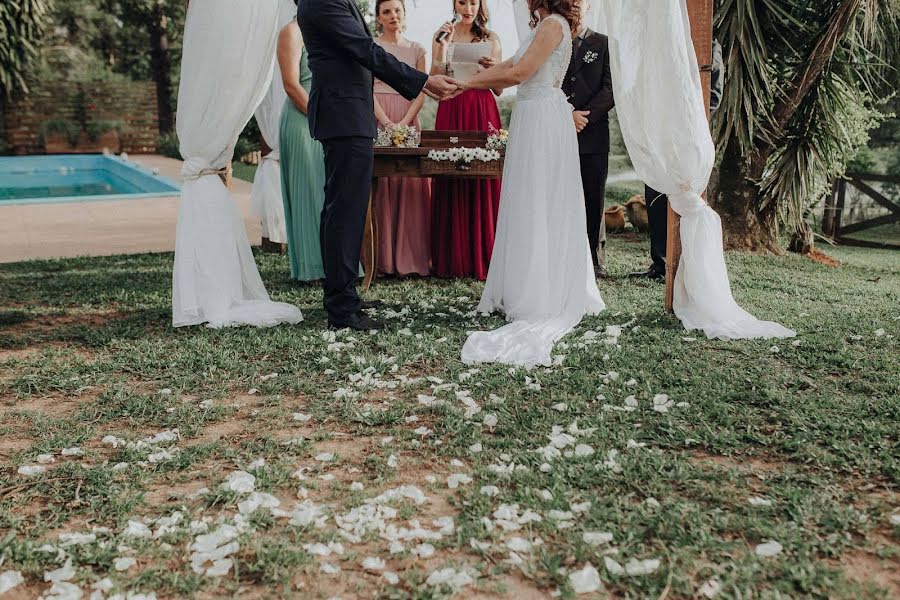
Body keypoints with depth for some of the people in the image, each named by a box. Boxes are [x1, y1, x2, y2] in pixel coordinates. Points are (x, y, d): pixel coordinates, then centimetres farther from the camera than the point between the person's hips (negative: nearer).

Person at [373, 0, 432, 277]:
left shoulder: (416, 49, 14)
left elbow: (420, 92, 7)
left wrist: (404, 123, -10)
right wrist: (387, 123, -15)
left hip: (408, 121, 2)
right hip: (376, 120, -2)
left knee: (411, 184, -3)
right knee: (379, 184, -6)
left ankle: (410, 256, 2)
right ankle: (381, 258, -4)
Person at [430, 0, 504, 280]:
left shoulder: (491, 39, 10)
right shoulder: (442, 35, 10)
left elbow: (498, 89, 8)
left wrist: (493, 68, -11)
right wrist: (442, 47, -8)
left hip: (483, 114, 0)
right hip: (451, 113, 0)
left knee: (483, 183, -3)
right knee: (450, 184, -2)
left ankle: (483, 258, 4)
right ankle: (452, 259, 5)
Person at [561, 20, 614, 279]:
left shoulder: (604, 44, 10)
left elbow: (610, 89, 1)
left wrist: (584, 117, -10)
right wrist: (567, 115, -11)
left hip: (594, 135, -1)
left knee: (593, 200, 0)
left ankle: (595, 260, 7)